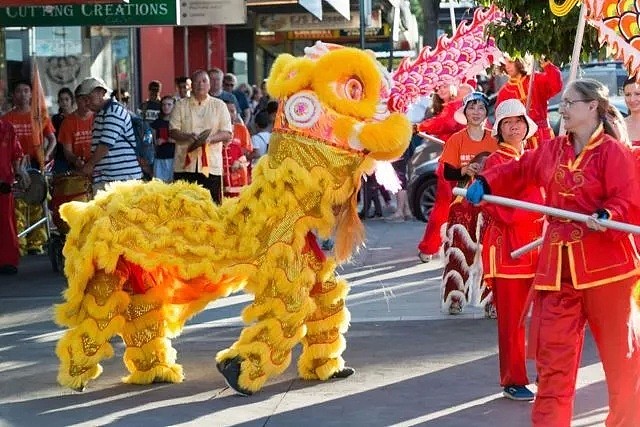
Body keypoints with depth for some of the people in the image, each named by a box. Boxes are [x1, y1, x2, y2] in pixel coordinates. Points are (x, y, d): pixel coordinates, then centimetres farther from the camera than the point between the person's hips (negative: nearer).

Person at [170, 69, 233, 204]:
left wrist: (210, 138, -15)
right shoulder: (181, 105, 10)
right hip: (184, 165, 0)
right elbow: (173, 131, 4)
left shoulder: (219, 105, 10)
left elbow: (227, 133, 4)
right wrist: (188, 137, -17)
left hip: (211, 165, 0)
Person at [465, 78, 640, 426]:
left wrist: (607, 216, -35)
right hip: (558, 264, 6)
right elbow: (518, 171, 19)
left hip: (604, 263, -5)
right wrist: (484, 184, 4)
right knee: (552, 351, 4)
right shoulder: (552, 150, 10)